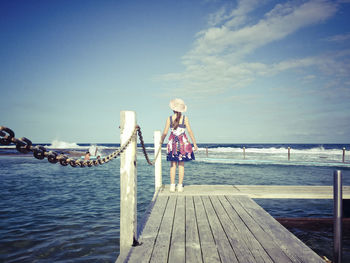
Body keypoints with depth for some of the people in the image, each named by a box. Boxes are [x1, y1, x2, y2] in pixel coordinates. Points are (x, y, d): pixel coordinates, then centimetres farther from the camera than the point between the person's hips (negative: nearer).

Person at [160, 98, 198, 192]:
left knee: (173, 165, 7)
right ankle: (180, 186, 5)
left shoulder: (169, 118, -1)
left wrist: (161, 142, 16)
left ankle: (172, 186, 7)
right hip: (183, 142, -1)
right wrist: (194, 144, 4)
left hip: (173, 142, 1)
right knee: (181, 165, 5)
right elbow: (190, 132, -3)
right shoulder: (185, 118, -3)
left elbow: (165, 133, 0)